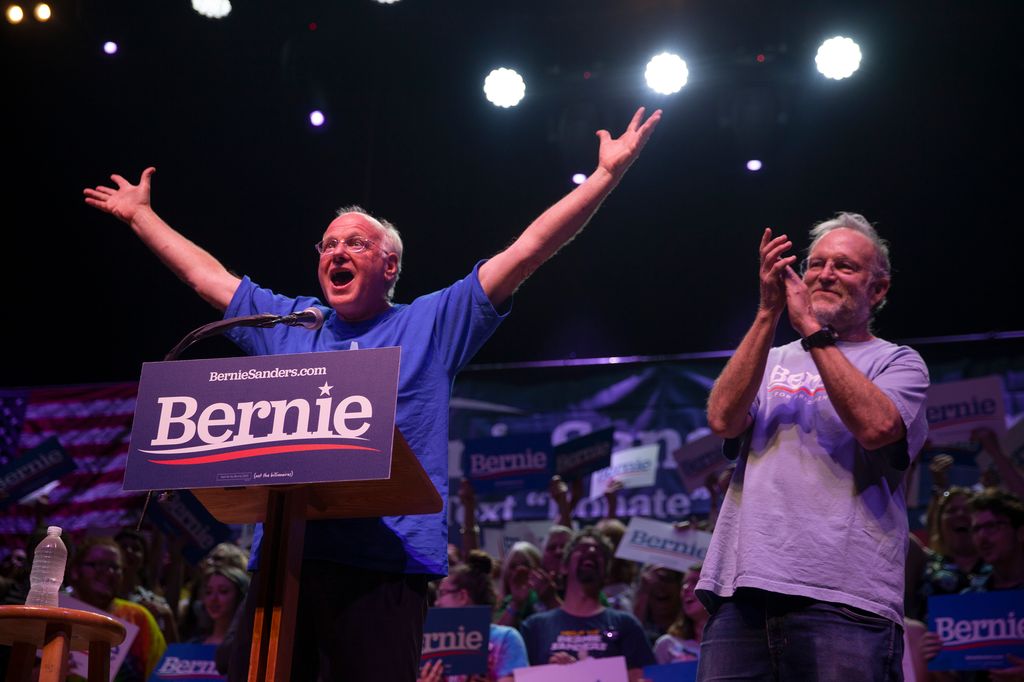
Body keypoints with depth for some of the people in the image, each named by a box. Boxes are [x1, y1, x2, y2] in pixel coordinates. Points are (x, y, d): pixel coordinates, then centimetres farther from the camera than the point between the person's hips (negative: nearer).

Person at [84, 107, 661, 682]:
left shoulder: (432, 323, 11)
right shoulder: (287, 324, 23)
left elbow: (529, 249, 6)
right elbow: (205, 274, 33)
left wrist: (608, 173, 3)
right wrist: (141, 215, 39)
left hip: (384, 564, -4)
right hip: (282, 558, 4)